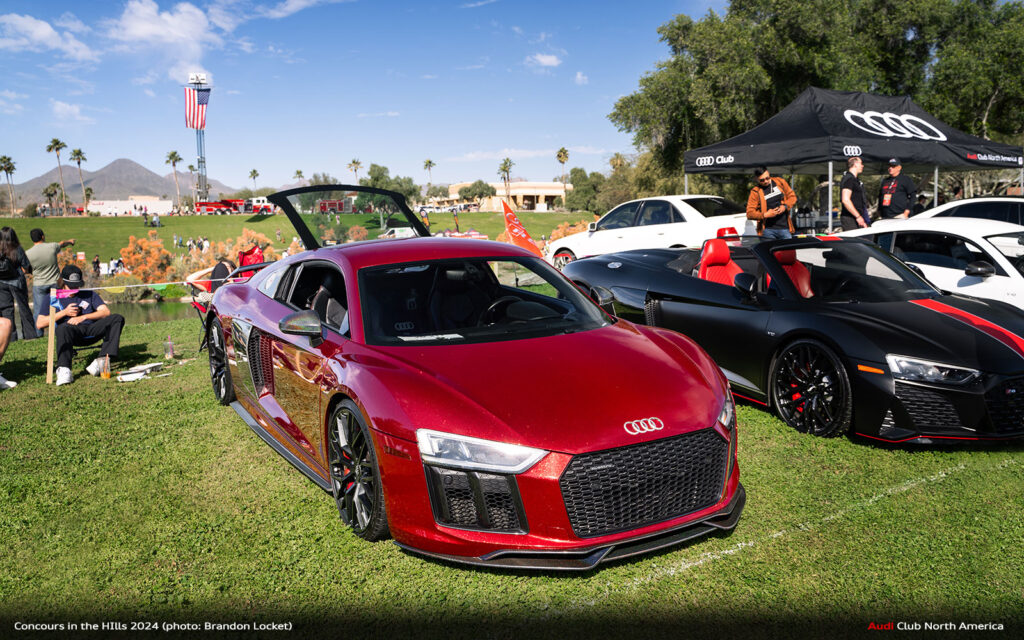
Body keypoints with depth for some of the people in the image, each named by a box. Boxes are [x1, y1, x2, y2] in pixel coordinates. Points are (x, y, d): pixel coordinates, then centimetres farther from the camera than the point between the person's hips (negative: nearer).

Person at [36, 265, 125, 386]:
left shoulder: (89, 294, 23)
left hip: (91, 331, 3)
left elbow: (106, 311, 6)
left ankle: (102, 359, -36)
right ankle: (63, 369, -53)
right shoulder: (53, 297, 17)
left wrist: (83, 317, -7)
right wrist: (64, 312, -2)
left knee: (117, 318, -21)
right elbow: (40, 324, 7)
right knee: (63, 328, -38)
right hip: (72, 332, -2)